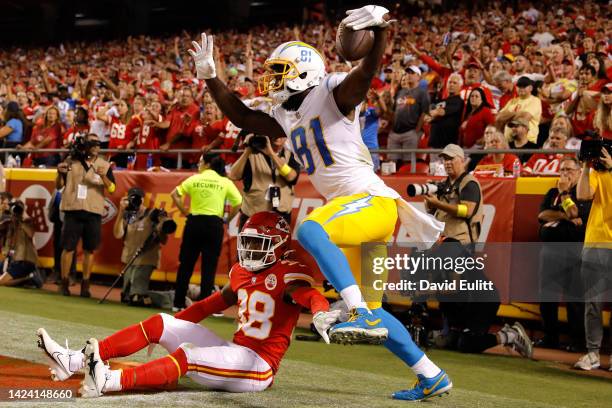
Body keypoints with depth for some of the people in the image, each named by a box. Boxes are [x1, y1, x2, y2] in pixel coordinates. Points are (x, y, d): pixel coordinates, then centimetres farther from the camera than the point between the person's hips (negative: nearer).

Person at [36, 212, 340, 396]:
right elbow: (214, 304, 25)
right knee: (160, 324, -1)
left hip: (258, 365, -8)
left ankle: (109, 382, -53)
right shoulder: (242, 272, 15)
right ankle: (76, 361, -12)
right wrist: (169, 329, 26)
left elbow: (310, 295, -31)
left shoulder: (288, 274, -10)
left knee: (188, 356, -32)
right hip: (234, 352, 8)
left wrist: (320, 313, -55)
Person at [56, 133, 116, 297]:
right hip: (73, 210, -1)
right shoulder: (71, 161, 4)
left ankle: (85, 285, 10)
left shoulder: (104, 165, 5)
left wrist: (103, 176, -22)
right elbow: (59, 186, 8)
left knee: (89, 249, 2)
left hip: (94, 212, 1)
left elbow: (112, 189, -4)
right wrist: (60, 173, -12)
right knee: (68, 247, -1)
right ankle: (64, 283, 7)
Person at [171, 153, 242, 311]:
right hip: (214, 224, -1)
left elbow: (174, 194, 0)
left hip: (194, 222, 1)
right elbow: (238, 203, -2)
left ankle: (178, 303, 14)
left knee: (186, 263, 10)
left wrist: (184, 211, 6)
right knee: (209, 266, 2)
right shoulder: (225, 182, 3)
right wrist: (227, 219, 7)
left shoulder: (194, 179, 4)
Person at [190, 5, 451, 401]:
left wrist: (381, 26, -39)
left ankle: (362, 313, -40)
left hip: (372, 200, -9)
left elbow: (369, 68, -21)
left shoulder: (333, 94, -5)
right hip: (349, 208, 9)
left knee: (309, 231, -35)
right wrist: (211, 77, 18)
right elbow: (241, 116, 25)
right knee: (372, 315, 10)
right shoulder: (286, 117, 18)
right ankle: (432, 377, 19)